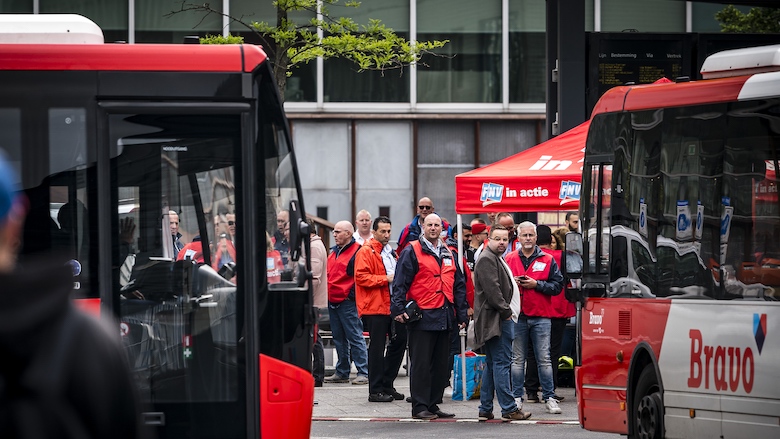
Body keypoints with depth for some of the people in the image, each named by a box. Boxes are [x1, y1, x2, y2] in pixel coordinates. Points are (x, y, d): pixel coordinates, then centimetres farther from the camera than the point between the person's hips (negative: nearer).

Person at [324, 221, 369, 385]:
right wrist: (327, 295, 17)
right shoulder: (334, 251, 17)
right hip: (333, 302, 9)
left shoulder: (357, 252, -10)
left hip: (347, 302, -9)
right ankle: (342, 373, 17)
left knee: (355, 337, -7)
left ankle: (363, 373, -5)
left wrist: (352, 295, -15)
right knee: (339, 338, 12)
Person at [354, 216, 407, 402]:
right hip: (375, 307, -8)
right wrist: (385, 279, -18)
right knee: (377, 347, -5)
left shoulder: (390, 252, 20)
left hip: (392, 306, 8)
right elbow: (361, 277, -17)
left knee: (399, 341, 9)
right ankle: (376, 390, -1)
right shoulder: (366, 252, -7)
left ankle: (387, 385, 20)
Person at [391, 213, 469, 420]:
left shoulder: (449, 254, 16)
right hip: (422, 316, -6)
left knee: (441, 364, 9)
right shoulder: (411, 252, -3)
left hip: (444, 317, 6)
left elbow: (458, 285, 20)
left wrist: (462, 313, 15)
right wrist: (399, 308, -19)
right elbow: (400, 283, -8)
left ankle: (433, 405, 16)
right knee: (421, 364, -5)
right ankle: (420, 407, -2)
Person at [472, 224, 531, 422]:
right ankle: (509, 409, -11)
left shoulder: (497, 260, 23)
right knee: (502, 363, -10)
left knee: (491, 365, 11)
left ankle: (485, 409, 13)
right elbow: (492, 289, -19)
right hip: (496, 321, -11)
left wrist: (509, 312, 20)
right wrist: (506, 311, -16)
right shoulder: (487, 260, -10)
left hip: (502, 319, 11)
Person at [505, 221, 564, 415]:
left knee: (544, 359, -1)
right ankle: (517, 397, 10)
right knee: (517, 359, 4)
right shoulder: (509, 259, 9)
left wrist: (536, 284, -10)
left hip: (541, 317, -1)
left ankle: (549, 397, 2)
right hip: (517, 316, 1)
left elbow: (557, 286, 1)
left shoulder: (548, 260, 6)